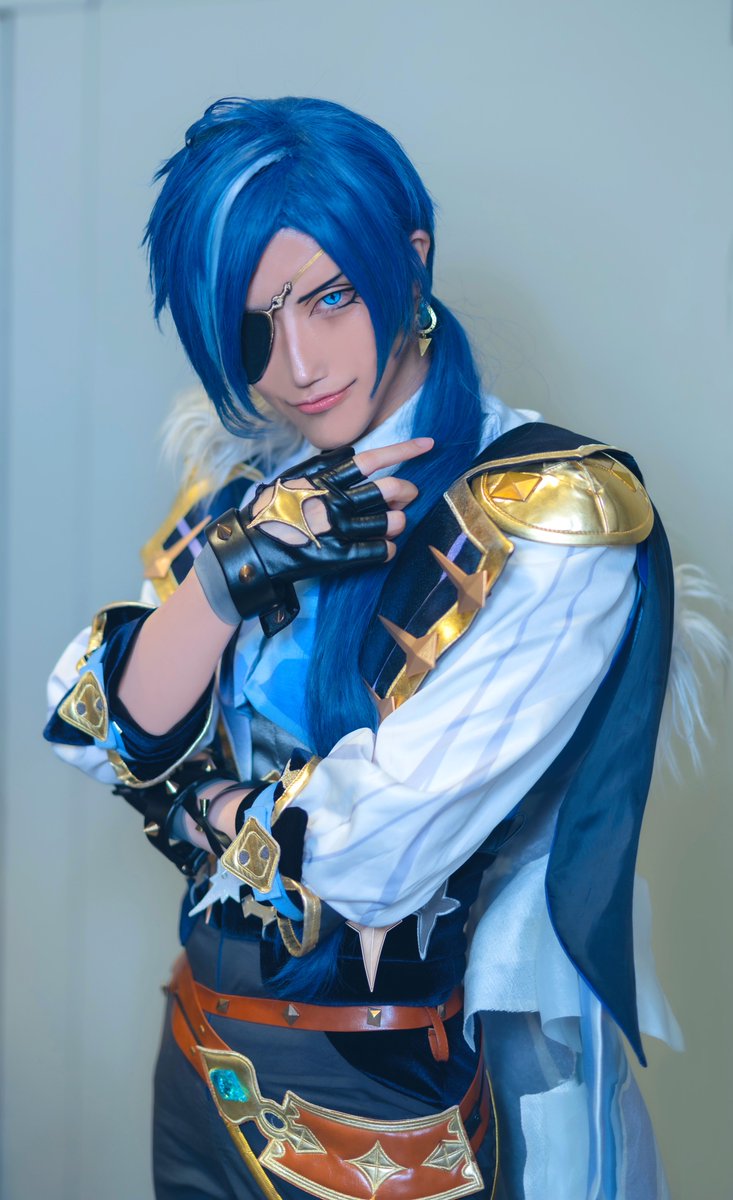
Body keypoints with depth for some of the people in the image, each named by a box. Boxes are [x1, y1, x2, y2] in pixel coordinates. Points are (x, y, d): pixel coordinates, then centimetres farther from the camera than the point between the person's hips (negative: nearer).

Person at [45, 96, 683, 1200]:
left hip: (422, 1103, -5)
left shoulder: (556, 514, -20)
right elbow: (114, 736, -6)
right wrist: (230, 570, -21)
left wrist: (195, 804, -6)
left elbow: (374, 854, -23)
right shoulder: (243, 485, 1)